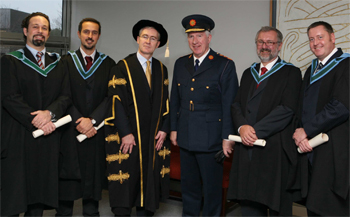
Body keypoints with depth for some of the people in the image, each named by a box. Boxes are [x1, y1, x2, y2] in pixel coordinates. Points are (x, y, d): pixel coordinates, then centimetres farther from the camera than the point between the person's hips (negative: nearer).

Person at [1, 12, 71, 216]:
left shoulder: (58, 64, 15)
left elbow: (66, 96, 5)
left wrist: (50, 112, -13)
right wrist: (35, 120, -15)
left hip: (49, 137, 4)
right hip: (18, 137, -3)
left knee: (41, 191, 8)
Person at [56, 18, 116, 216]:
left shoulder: (109, 64, 8)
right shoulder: (66, 61, 7)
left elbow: (111, 97, 0)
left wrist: (92, 120, -11)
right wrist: (79, 121, -12)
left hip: (97, 131, 1)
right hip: (70, 131, 0)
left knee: (94, 176, 5)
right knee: (68, 178, 2)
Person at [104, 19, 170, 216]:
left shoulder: (161, 69, 10)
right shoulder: (123, 67, -4)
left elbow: (165, 101, 11)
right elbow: (117, 101, -10)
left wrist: (164, 128, 1)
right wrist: (125, 133, -15)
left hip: (153, 136, 4)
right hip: (129, 136, -4)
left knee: (150, 178, 10)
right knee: (126, 178, 2)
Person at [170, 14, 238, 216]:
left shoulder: (225, 65, -7)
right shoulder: (181, 64, 10)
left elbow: (230, 104, -8)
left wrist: (227, 137, -11)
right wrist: (174, 128, 11)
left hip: (210, 139, -5)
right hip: (186, 137, 5)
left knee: (212, 187, 9)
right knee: (188, 185, 17)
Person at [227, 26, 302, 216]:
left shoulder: (291, 73, 0)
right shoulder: (248, 73, 18)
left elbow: (287, 109, -11)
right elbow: (237, 104, 10)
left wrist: (256, 130, -16)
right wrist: (242, 127, -10)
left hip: (276, 150, -4)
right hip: (247, 148, 5)